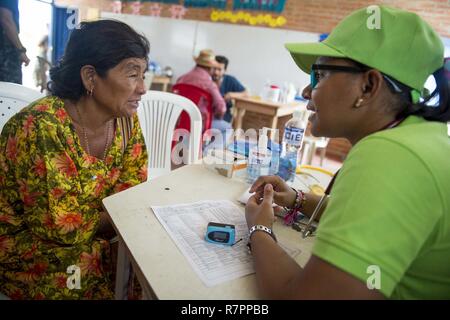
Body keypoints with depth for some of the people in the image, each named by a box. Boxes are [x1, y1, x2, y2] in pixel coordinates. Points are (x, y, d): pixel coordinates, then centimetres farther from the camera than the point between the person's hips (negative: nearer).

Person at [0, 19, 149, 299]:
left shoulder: (126, 119, -7)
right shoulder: (42, 128, -28)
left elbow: (131, 189, -1)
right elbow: (64, 227, -25)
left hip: (88, 234, 6)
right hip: (24, 241, -5)